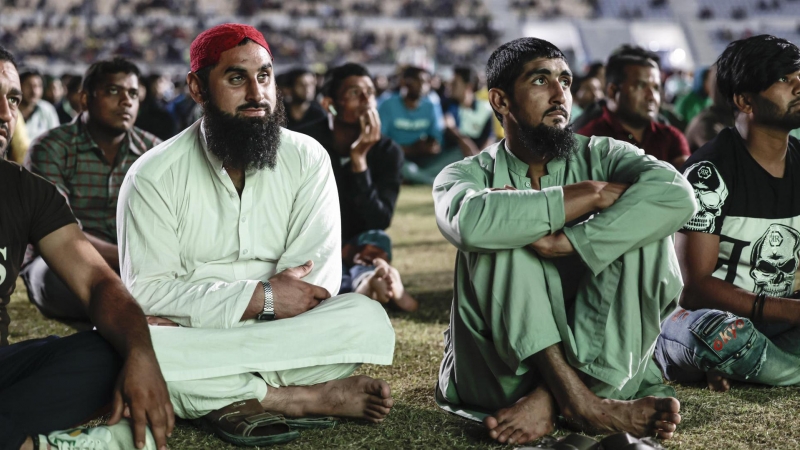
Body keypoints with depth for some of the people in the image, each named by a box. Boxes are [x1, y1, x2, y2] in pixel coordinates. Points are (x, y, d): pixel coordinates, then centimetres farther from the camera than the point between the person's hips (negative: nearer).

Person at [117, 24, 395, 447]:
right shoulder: (154, 176, -5)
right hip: (189, 341, 0)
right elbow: (146, 292, -12)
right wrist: (261, 298, -21)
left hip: (284, 333, 1)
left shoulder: (307, 158, -1)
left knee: (368, 319, -25)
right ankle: (308, 397, -25)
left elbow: (318, 278, -11)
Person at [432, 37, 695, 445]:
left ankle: (550, 400, -25)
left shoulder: (601, 156, 4)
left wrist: (565, 241, -27)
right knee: (502, 234, -22)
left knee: (643, 232, -19)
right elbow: (471, 222, -27)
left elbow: (676, 195, -20)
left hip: (599, 359, 1)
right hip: (503, 368, -1)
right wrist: (589, 195, -20)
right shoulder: (467, 174, 1)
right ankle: (581, 401, -30)